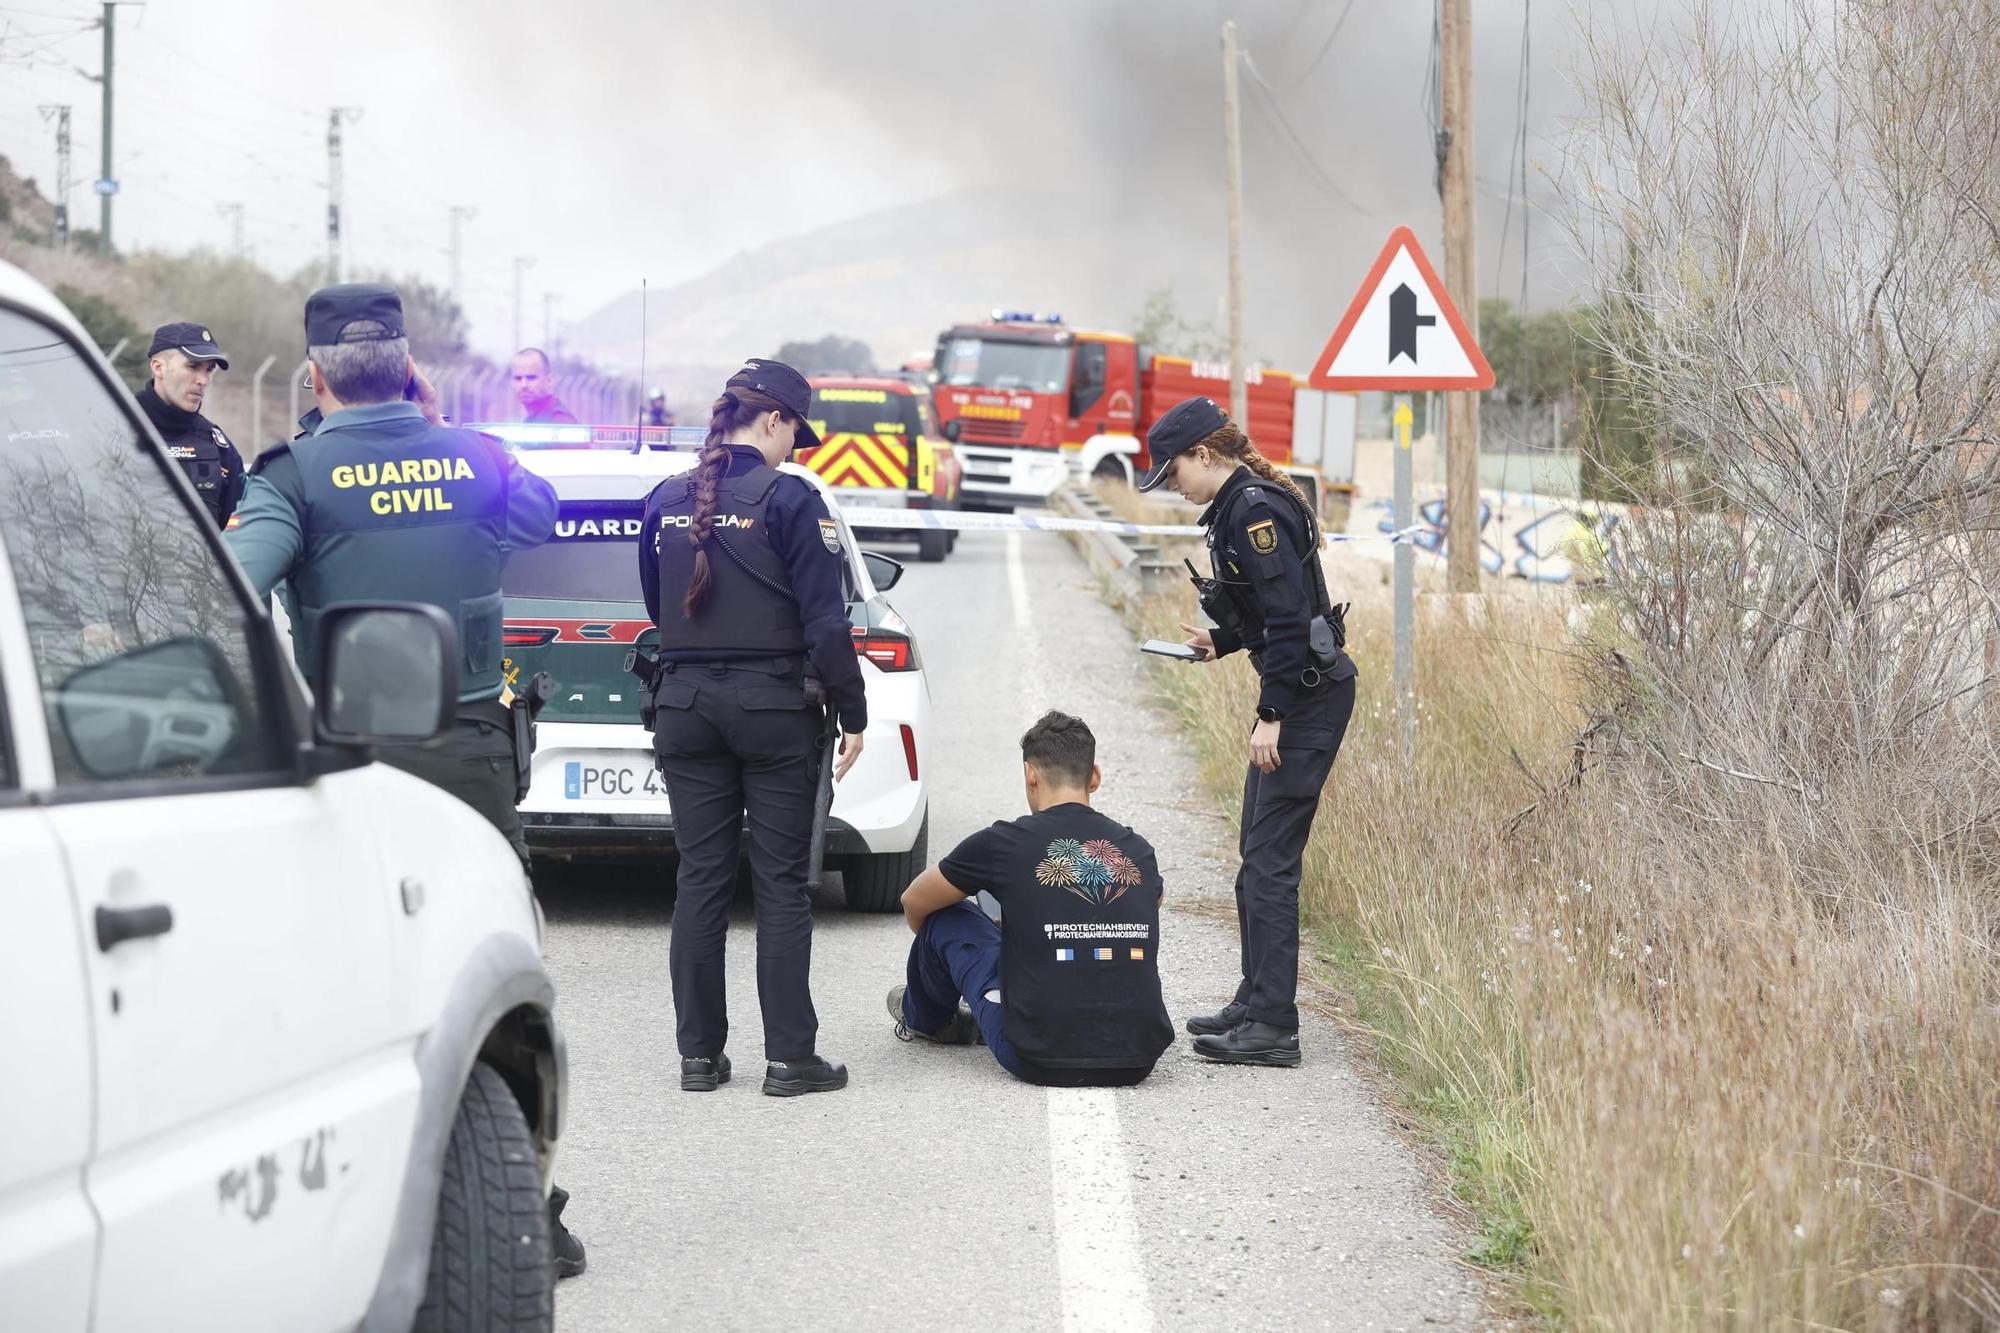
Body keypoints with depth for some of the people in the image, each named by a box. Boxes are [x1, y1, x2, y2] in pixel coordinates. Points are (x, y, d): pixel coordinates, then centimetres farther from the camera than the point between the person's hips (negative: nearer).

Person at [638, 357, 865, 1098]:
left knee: (701, 880, 8)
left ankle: (699, 1053, 10)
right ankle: (789, 1058, 2)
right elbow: (824, 619, -12)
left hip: (686, 705, 4)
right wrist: (853, 714, -4)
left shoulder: (667, 502, 6)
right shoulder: (788, 500, -11)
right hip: (773, 705, -4)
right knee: (781, 885, 1)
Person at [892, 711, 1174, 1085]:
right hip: (1137, 1062, 4)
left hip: (1040, 1060, -4)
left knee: (947, 916, 16)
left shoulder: (1004, 843, -1)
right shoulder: (1139, 852, 11)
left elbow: (914, 905, 17)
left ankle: (925, 1018, 46)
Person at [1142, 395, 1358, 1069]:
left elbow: (1290, 616, -22)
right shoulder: (1239, 506, 14)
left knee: (1270, 859, -10)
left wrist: (1271, 716, -22)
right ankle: (1257, 1001, 25)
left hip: (1310, 697, -11)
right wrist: (1220, 642, 21)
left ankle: (1273, 1026, -9)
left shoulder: (1254, 511, -18)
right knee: (1257, 854, 16)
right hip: (1297, 695, 11)